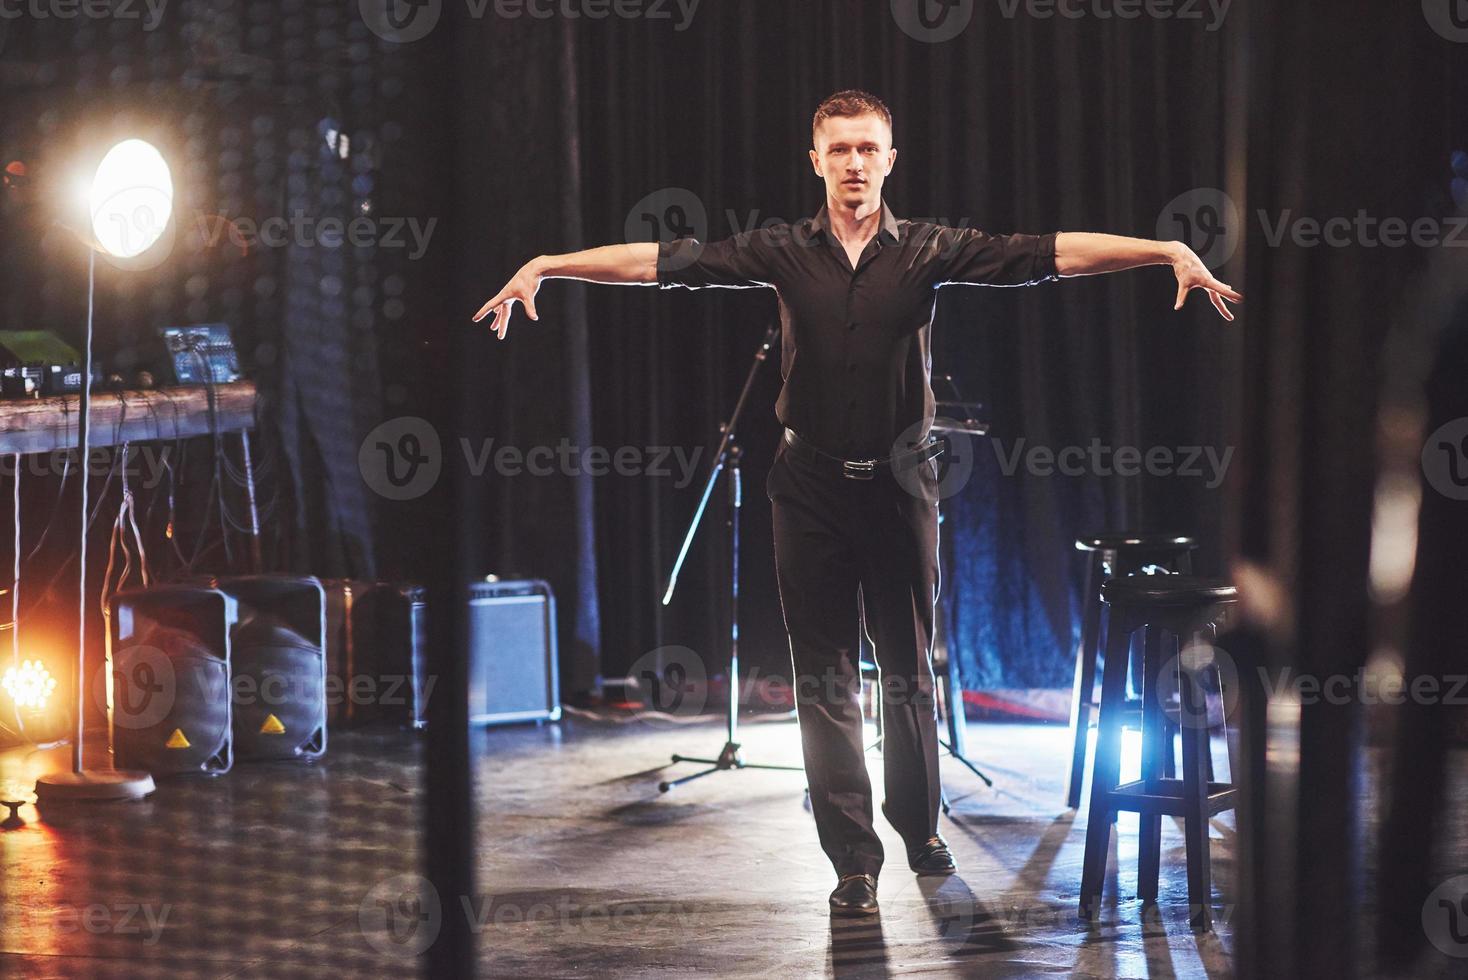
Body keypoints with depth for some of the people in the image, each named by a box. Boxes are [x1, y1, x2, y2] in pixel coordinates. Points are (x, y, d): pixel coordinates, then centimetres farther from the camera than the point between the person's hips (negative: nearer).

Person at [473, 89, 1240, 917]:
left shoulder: (930, 251, 0)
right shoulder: (785, 253, 2)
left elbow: (1056, 253, -9)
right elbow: (660, 260, -2)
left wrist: (1171, 252, -19)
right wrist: (545, 266, -9)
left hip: (899, 483, 0)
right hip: (813, 484, 0)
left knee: (910, 670, 10)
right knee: (826, 679, 1)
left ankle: (921, 826, 30)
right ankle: (854, 861, 4)